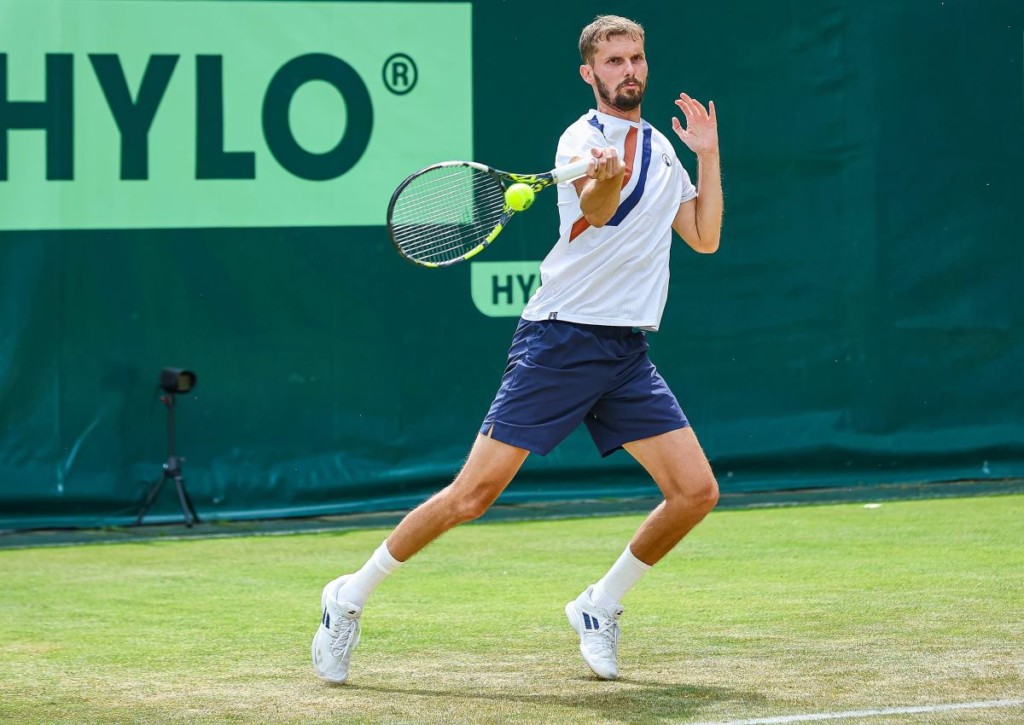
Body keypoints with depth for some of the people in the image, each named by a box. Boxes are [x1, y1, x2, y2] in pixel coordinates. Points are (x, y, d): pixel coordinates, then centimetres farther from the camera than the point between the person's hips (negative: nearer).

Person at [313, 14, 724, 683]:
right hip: (560, 343, -6)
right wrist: (604, 177, -52)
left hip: (628, 353, 6)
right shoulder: (584, 139, -7)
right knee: (474, 494, -9)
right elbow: (595, 210, -29)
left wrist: (708, 155, 12)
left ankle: (601, 605, 15)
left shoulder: (661, 149, 15)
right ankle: (352, 597, 5)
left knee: (696, 491, -4)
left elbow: (704, 237, 20)